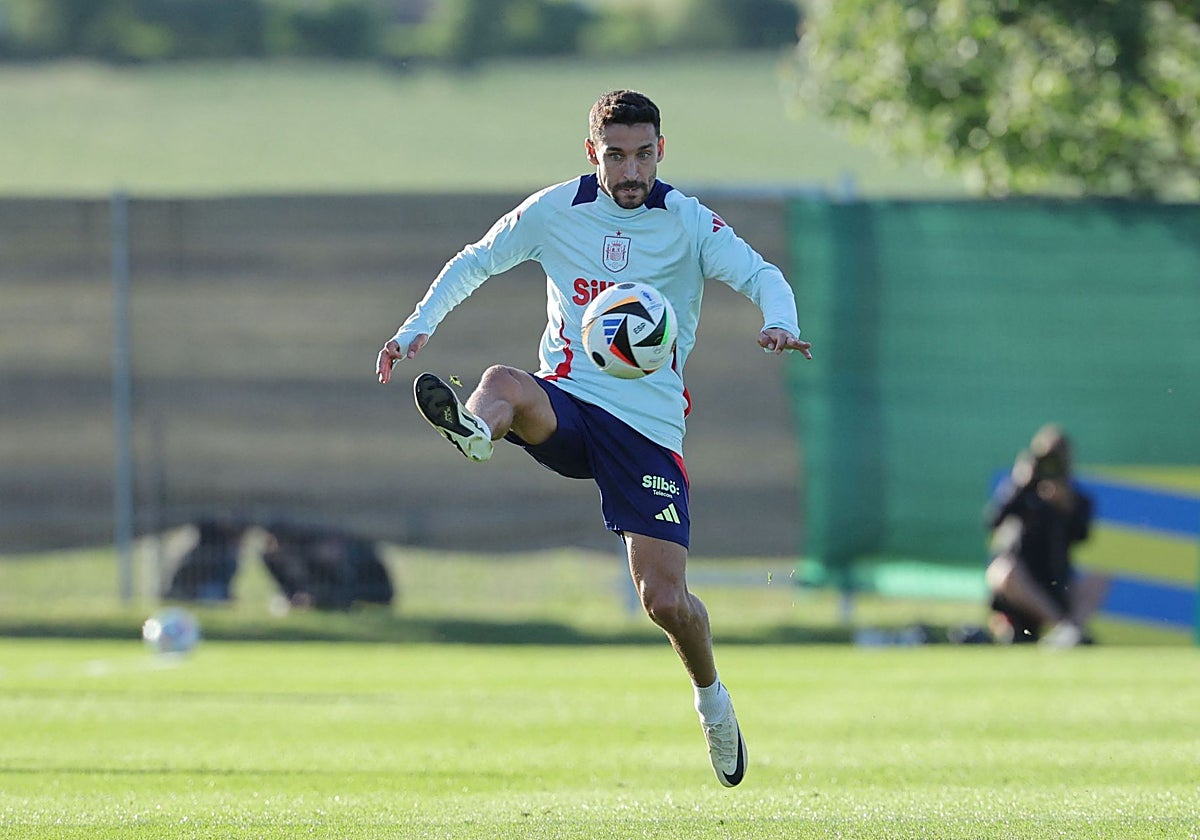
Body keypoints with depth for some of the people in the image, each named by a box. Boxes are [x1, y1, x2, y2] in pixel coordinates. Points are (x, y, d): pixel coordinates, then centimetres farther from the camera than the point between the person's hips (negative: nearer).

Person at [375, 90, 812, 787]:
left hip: (650, 426, -1)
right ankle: (473, 431, -71)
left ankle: (713, 698, 20)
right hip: (568, 401, 1)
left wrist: (781, 325, -33)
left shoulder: (688, 223, 0)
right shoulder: (555, 211, 4)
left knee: (665, 599, -8)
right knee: (505, 384, -36)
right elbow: (474, 263, 15)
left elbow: (760, 273, -11)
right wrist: (417, 328, 2)